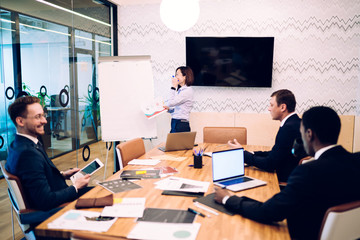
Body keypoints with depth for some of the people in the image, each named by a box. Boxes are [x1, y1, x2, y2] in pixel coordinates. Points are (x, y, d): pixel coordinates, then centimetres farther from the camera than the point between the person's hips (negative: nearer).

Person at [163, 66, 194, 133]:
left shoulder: (188, 90, -12)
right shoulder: (179, 90, 16)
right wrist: (168, 109, 3)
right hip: (174, 123, 8)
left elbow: (172, 102, -17)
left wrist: (173, 87, -10)